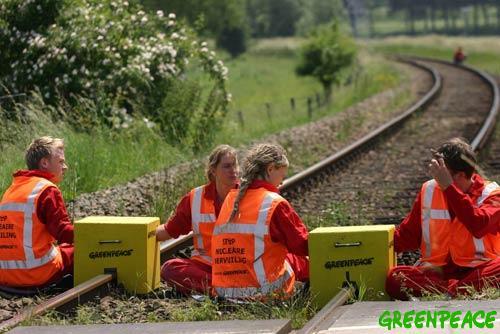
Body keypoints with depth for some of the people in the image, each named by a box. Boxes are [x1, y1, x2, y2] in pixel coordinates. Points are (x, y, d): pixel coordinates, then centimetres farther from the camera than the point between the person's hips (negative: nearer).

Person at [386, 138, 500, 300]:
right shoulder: (429, 190, 8)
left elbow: (478, 227, -24)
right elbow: (408, 235, 15)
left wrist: (448, 187, -23)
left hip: (477, 270, -3)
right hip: (436, 270, 3)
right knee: (394, 278, -28)